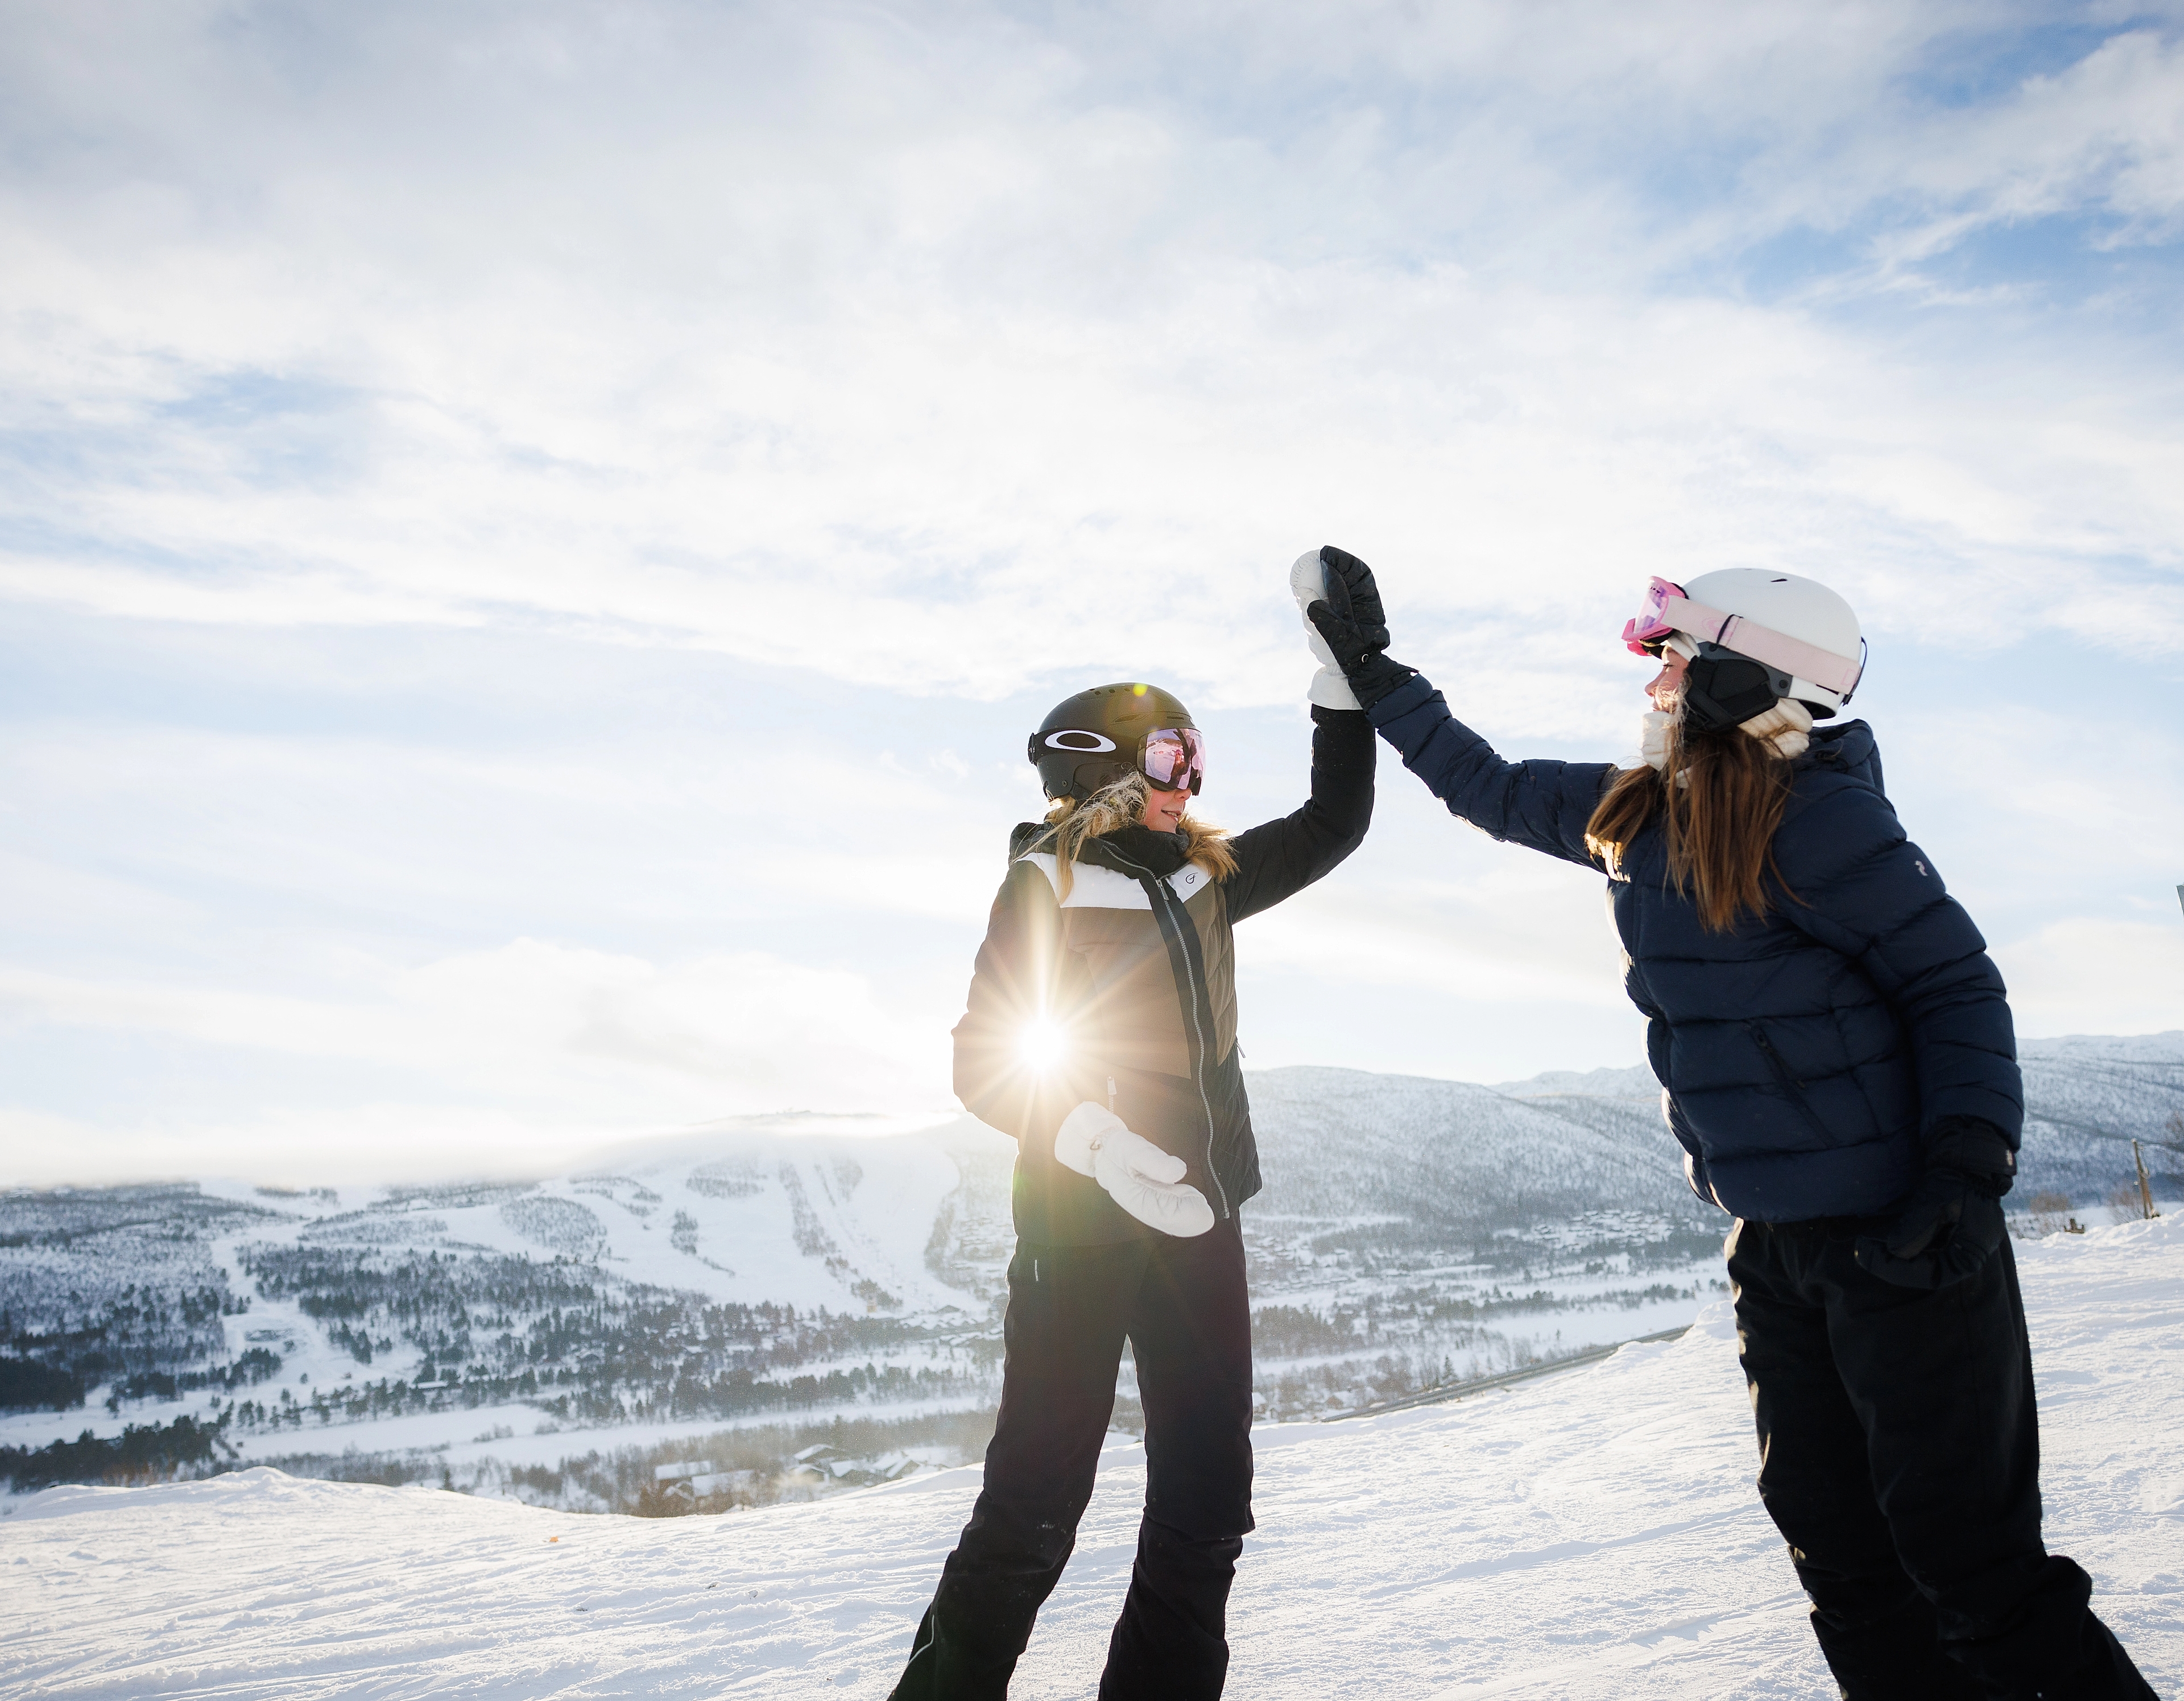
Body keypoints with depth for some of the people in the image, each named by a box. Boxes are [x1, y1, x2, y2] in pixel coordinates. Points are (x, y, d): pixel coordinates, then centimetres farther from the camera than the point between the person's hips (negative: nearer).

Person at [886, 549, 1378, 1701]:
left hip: (1195, 1214, 6)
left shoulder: (1205, 877, 10)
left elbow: (1333, 823, 15)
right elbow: (985, 1062, -8)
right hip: (1078, 1219, -6)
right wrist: (1104, 1146, -23)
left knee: (1208, 1495, 9)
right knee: (1041, 1491, -1)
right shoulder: (1048, 880, -6)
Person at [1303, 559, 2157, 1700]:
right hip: (1777, 1235, 8)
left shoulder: (1811, 818, -16)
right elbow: (1493, 791, 20)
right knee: (1840, 1553, 14)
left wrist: (1966, 1169, -21)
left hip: (1900, 1236, -8)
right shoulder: (1637, 811, 6)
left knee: (1968, 1562, -2)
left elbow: (1956, 982, -12)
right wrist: (1374, 673, 22)